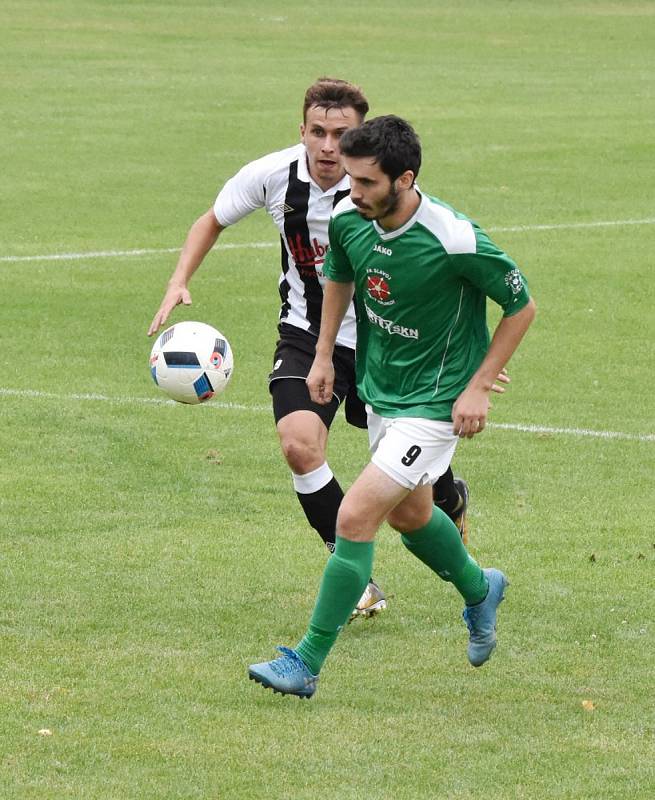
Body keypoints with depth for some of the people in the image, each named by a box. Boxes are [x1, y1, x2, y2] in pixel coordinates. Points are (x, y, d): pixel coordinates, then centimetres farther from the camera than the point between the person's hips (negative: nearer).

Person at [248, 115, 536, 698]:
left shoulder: (454, 240, -29)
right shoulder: (348, 218, -12)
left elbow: (522, 306, -13)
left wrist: (478, 387, -15)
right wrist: (324, 355, 11)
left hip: (434, 405, -7)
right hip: (380, 392, 7)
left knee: (355, 517, -15)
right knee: (409, 515, 25)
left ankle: (307, 665, -6)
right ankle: (479, 591, 55)